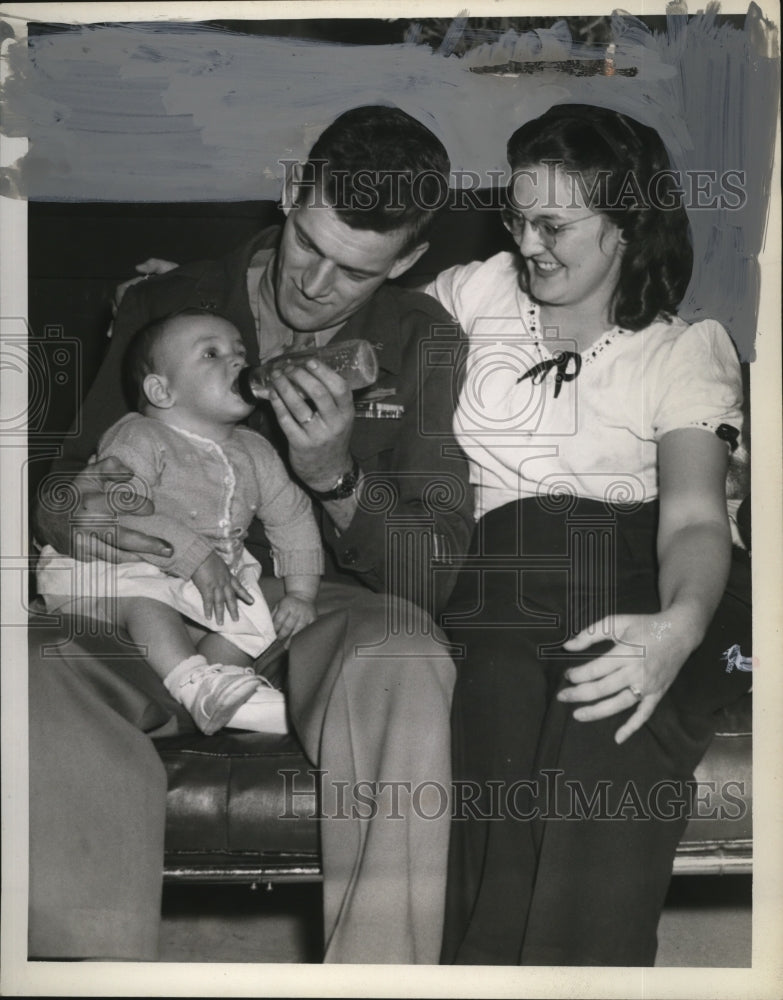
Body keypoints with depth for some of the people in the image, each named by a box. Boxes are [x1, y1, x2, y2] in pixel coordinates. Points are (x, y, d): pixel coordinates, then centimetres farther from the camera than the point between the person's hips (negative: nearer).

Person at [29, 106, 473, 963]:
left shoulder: (422, 342, 4)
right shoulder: (161, 306, 6)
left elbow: (436, 574, -3)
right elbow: (64, 487, 13)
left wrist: (337, 479, -23)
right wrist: (67, 517, -13)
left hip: (328, 608, -1)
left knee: (404, 665, -37)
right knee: (44, 675, -32)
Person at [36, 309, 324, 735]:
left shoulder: (254, 453, 10)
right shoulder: (138, 440, -12)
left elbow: (292, 516, 17)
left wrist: (301, 592, 5)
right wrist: (197, 558, -31)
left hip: (219, 573, 7)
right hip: (122, 568, -7)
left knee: (251, 620, -15)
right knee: (144, 599, -36)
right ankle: (196, 684, -46)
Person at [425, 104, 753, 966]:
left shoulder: (688, 350, 14)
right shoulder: (481, 293, 21)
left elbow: (694, 515, -2)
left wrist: (677, 627, -25)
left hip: (639, 592, -1)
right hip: (496, 588, 1)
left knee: (605, 769, -34)